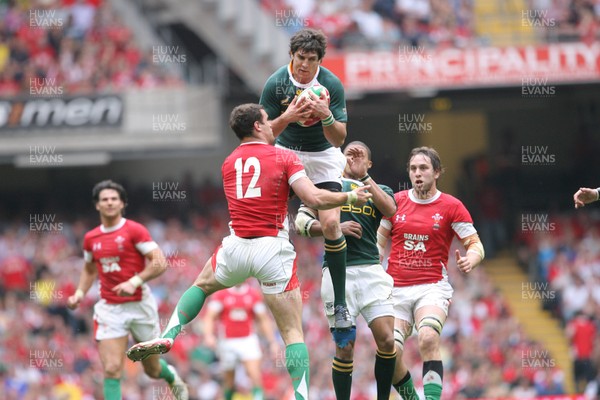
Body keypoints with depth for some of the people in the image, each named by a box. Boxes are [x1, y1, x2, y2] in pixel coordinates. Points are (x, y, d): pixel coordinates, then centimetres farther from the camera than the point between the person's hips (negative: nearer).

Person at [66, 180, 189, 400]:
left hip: (140, 305, -3)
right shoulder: (91, 238, 7)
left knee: (152, 369, 13)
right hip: (109, 308, 3)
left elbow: (160, 263, -14)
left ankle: (172, 376, 49)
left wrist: (135, 281, -27)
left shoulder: (135, 231, -8)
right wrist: (79, 293, 7)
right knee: (112, 369, -14)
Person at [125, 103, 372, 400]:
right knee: (293, 333, 0)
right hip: (274, 250, -3)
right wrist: (350, 197, 4)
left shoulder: (228, 163, 14)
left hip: (237, 246, 3)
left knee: (201, 286, 33)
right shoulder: (283, 158, -2)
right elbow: (314, 199, -11)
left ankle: (167, 337, 16)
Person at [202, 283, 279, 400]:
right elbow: (210, 317, -10)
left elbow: (264, 320, 10)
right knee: (229, 379, 6)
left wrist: (272, 342, 7)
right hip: (227, 341, -1)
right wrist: (208, 335, -28)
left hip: (248, 341, 1)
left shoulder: (254, 294, 4)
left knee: (254, 372, -18)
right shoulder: (220, 294, -3)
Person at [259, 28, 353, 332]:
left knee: (331, 224, -16)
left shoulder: (332, 85, -16)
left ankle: (340, 304, -9)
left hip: (324, 157, -1)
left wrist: (326, 116, -36)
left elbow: (339, 139, -16)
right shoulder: (276, 83, -15)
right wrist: (286, 118, -29)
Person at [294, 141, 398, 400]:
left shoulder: (379, 190, 18)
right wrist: (336, 228, -9)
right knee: (345, 347, -5)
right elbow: (302, 223, 4)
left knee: (387, 340, -9)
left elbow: (389, 209, -6)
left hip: (371, 271, 2)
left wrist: (364, 177, -8)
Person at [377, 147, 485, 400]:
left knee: (428, 339, -31)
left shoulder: (451, 206, 0)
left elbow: (476, 245, 0)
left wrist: (469, 260, -23)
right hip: (396, 289, 3)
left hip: (432, 288, -3)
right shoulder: (395, 201, 9)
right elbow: (379, 241, 17)